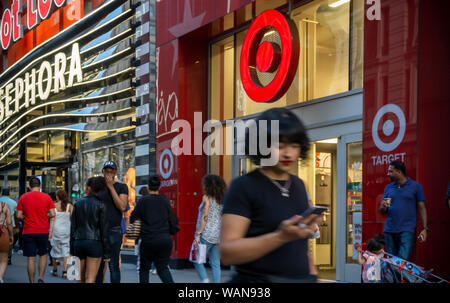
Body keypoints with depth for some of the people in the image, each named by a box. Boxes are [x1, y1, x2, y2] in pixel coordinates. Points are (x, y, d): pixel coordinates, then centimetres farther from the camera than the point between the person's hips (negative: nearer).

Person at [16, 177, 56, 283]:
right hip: (43, 231, 0)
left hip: (28, 232, 0)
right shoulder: (47, 197, 1)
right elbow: (52, 215, -2)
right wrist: (50, 231, 6)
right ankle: (41, 277, 3)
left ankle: (32, 281, 4)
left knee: (31, 258, 2)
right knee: (43, 255, 16)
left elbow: (19, 215, -2)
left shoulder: (23, 197, 1)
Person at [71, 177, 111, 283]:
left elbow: (73, 227, 6)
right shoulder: (100, 205, -6)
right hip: (94, 242, -3)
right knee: (90, 279, -4)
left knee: (81, 278, 14)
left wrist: (72, 249, 12)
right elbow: (104, 230, -6)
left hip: (78, 242, 3)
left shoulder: (78, 203, 3)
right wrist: (107, 252, 0)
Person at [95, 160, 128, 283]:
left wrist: (111, 187, -12)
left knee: (113, 265, -4)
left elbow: (122, 207, -12)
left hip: (114, 231, -3)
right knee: (98, 265, 6)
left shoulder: (121, 187, 1)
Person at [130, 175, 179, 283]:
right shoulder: (165, 200, 2)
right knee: (163, 267, 11)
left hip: (148, 240, -2)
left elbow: (133, 218, -2)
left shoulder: (143, 201, -6)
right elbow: (172, 219, 5)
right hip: (165, 239, 3)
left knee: (144, 268, 15)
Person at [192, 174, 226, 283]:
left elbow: (205, 217, -12)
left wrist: (198, 234, -11)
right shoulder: (222, 199, 11)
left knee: (197, 260, 3)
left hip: (207, 234, -6)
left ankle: (205, 280, -14)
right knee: (215, 264, 7)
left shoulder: (207, 197, -6)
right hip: (218, 236, 6)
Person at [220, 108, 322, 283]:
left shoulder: (298, 185, 9)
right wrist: (282, 236, -26)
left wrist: (313, 276, 7)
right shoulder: (244, 187, -10)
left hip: (302, 277, 6)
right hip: (257, 278, -5)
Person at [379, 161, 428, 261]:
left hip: (407, 230, -4)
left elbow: (422, 208, 2)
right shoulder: (388, 188, 13)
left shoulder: (415, 186, 2)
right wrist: (383, 207, -8)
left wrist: (425, 229, -6)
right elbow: (382, 211, 16)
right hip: (389, 230, 4)